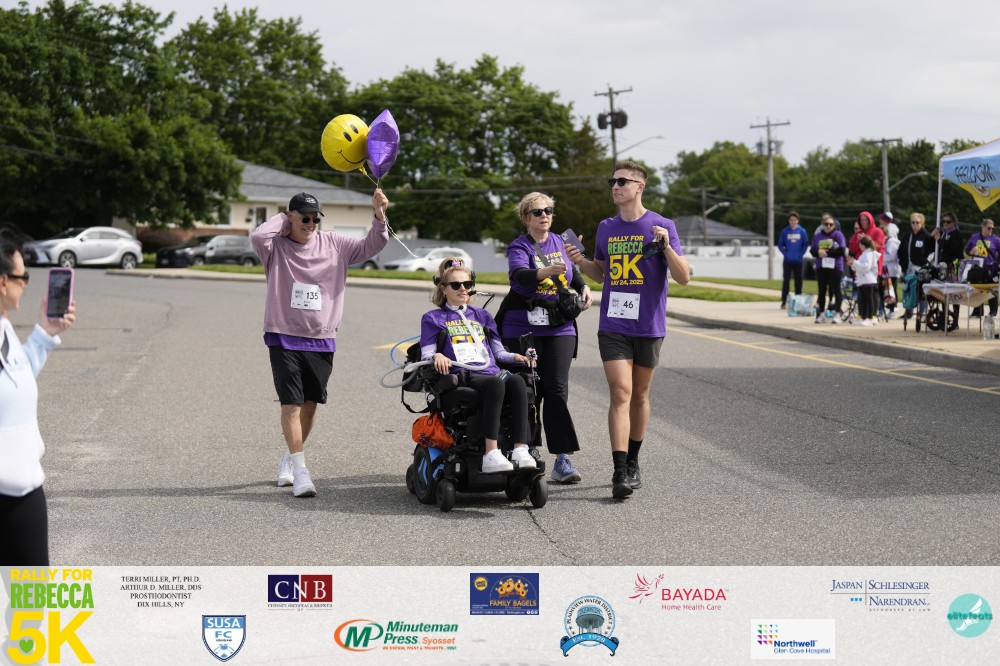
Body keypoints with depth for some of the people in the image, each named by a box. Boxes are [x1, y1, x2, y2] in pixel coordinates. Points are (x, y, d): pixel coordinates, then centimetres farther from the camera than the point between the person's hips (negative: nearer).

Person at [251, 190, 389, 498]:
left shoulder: (333, 244, 7)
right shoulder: (276, 246, -3)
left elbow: (371, 246, 4)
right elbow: (258, 236, -24)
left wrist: (379, 214, -13)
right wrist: (282, 220, -7)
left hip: (321, 340, 4)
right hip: (284, 337, -4)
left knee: (310, 404, 11)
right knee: (291, 403, -11)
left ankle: (290, 457, 31)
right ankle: (299, 470, -12)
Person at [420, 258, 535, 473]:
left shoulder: (482, 316, 31)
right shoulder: (433, 318, 18)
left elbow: (498, 352, 28)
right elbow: (426, 355, 7)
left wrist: (515, 357, 7)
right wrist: (437, 356, -16)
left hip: (491, 372, 4)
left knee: (517, 381, -32)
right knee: (495, 384, -38)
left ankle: (520, 450, -43)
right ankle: (491, 455, -48)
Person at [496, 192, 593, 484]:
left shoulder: (559, 242, 11)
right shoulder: (519, 247, -4)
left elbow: (573, 269, 31)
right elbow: (519, 274, -27)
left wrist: (584, 288, 13)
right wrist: (545, 272, -44)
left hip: (560, 328, 3)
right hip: (523, 327, -3)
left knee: (556, 389, -6)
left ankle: (563, 460, -8)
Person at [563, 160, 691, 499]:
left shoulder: (661, 226, -3)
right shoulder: (606, 228, 9)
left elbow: (683, 277, -6)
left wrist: (666, 246, -22)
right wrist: (581, 262, 2)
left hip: (648, 327, -1)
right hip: (613, 327, 2)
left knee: (640, 396, 11)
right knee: (620, 394, -10)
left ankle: (632, 462, 27)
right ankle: (620, 472, -15)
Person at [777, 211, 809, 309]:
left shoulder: (802, 231, 1)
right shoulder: (785, 231, 1)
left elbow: (805, 244, 4)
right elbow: (780, 244, 4)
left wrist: (801, 253, -7)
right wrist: (785, 253, -8)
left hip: (798, 261, 1)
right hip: (787, 261, -1)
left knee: (798, 281, 6)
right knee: (786, 281, -2)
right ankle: (784, 302, -1)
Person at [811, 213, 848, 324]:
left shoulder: (838, 234, -3)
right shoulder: (817, 236, 10)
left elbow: (842, 250, -12)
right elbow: (813, 251, 10)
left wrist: (827, 252, -15)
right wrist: (818, 252, -12)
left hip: (835, 267, -4)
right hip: (821, 267, 4)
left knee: (836, 290, -1)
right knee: (822, 291, 7)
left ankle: (836, 314, 3)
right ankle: (821, 314, 13)